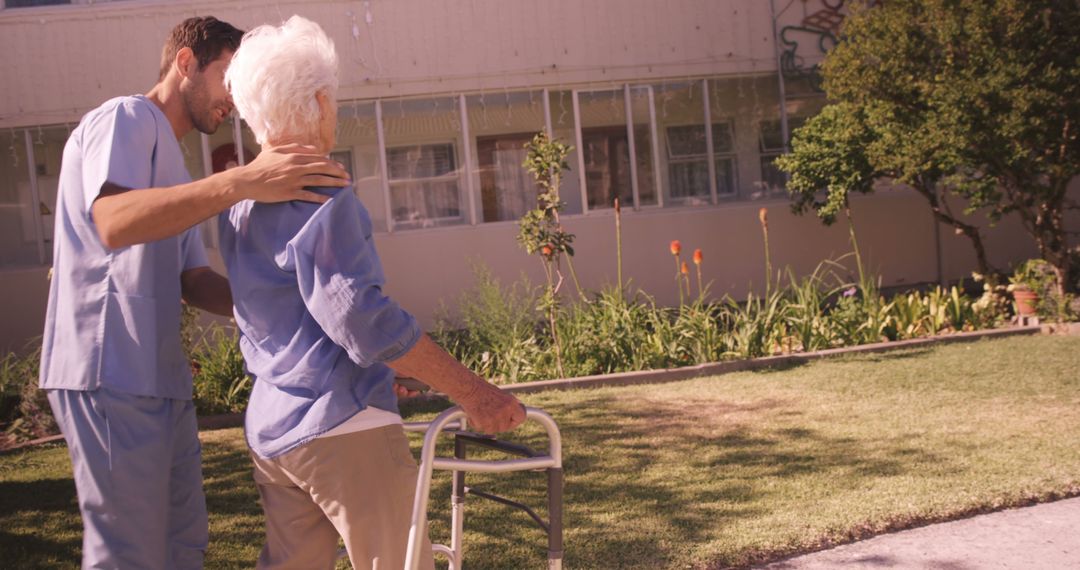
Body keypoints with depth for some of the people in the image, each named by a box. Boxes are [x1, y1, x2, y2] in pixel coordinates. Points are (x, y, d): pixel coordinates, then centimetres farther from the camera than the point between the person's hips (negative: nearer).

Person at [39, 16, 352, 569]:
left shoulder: (172, 162, 24)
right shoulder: (126, 118, -5)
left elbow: (194, 282, 15)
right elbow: (114, 223, -27)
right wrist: (243, 182, -36)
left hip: (158, 379, 10)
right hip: (111, 375, -10)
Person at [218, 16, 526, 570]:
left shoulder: (240, 200, 13)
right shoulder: (317, 193, -16)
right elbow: (360, 317, -23)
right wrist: (473, 392, -21)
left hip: (270, 426, 9)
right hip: (340, 425, -9)